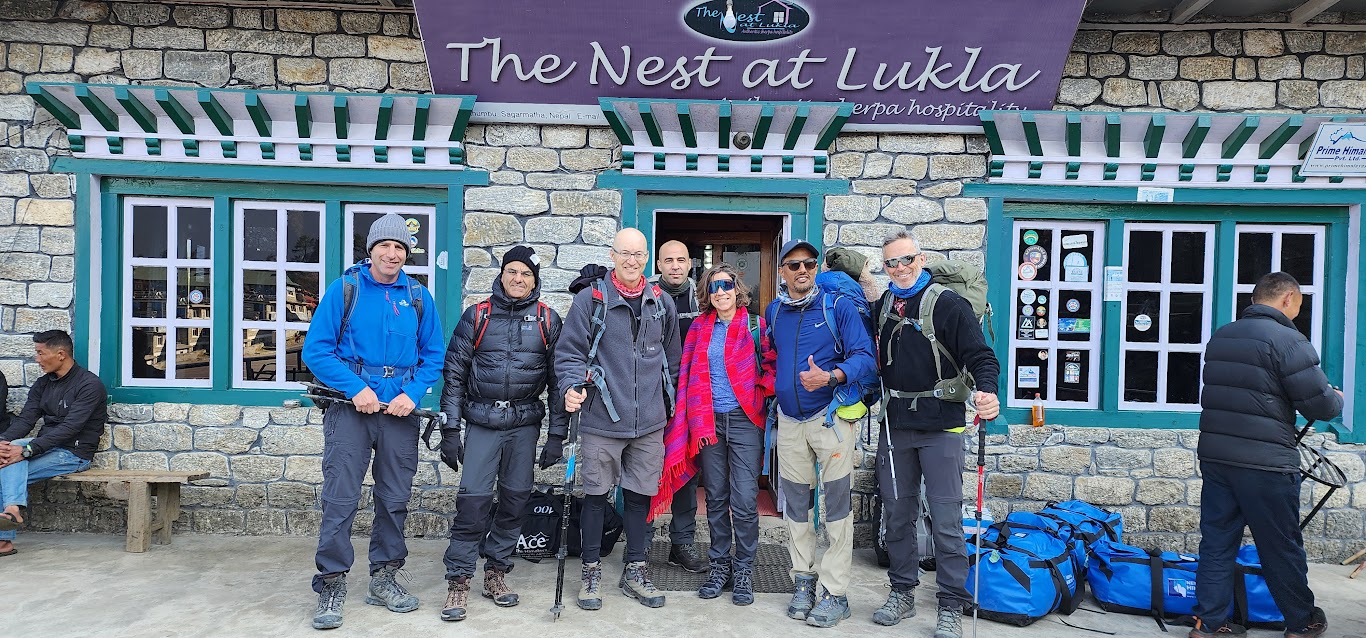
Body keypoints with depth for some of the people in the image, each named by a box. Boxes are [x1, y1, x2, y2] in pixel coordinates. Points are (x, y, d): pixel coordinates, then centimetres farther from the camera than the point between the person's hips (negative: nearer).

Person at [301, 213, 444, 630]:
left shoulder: (418, 297, 6)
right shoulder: (344, 289, -1)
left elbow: (433, 356, 7)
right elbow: (316, 349, -4)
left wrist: (413, 394, -9)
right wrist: (356, 388, -15)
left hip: (400, 411, 3)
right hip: (351, 408, -3)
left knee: (395, 499, 9)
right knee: (340, 499, -4)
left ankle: (384, 578, 24)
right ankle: (331, 586, 8)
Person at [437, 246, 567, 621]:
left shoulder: (548, 320, 4)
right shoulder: (477, 316, 3)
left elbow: (557, 379, 4)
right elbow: (455, 374, 3)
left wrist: (557, 435, 0)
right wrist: (450, 429, -2)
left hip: (525, 424, 1)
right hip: (482, 422, -1)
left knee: (515, 499, 7)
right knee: (473, 499, -7)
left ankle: (496, 573, 23)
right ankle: (458, 581, 6)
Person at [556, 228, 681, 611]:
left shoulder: (662, 303, 8)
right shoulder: (590, 299, -4)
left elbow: (672, 358, 17)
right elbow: (569, 351, -5)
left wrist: (669, 403, 17)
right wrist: (572, 386, -22)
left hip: (650, 422, 3)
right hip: (601, 421, -3)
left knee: (640, 495, 12)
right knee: (596, 494, 7)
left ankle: (635, 571, 26)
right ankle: (591, 571, 23)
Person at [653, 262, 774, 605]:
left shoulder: (755, 326, 3)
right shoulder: (700, 327, 10)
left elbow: (771, 366, 3)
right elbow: (687, 373, 9)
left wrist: (761, 391, -14)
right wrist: (689, 418, 2)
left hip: (744, 420, -3)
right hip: (708, 420, 3)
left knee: (744, 498, -6)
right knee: (715, 497, 10)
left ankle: (744, 570, 10)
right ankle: (720, 565, 23)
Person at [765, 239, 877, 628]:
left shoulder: (838, 306, -5)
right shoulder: (774, 311, 8)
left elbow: (864, 356, -13)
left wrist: (829, 377, -28)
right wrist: (775, 385, 11)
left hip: (830, 416, -4)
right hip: (789, 420, 4)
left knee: (835, 504, -3)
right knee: (796, 504, 10)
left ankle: (835, 592, 6)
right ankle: (804, 581, 23)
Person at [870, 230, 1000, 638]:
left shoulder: (949, 305, -6)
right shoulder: (881, 308, 10)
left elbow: (981, 356, -12)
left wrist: (986, 390, -30)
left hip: (940, 427, -5)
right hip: (894, 426, 5)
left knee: (946, 518, -2)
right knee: (897, 514, 12)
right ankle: (902, 594, 26)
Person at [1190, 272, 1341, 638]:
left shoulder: (1221, 337, 10)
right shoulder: (1286, 340, -13)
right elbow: (1320, 406, -12)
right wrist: (1337, 399, 11)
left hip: (1215, 456, 6)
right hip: (1265, 464, -6)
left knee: (1216, 542, 10)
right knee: (1282, 547, 11)